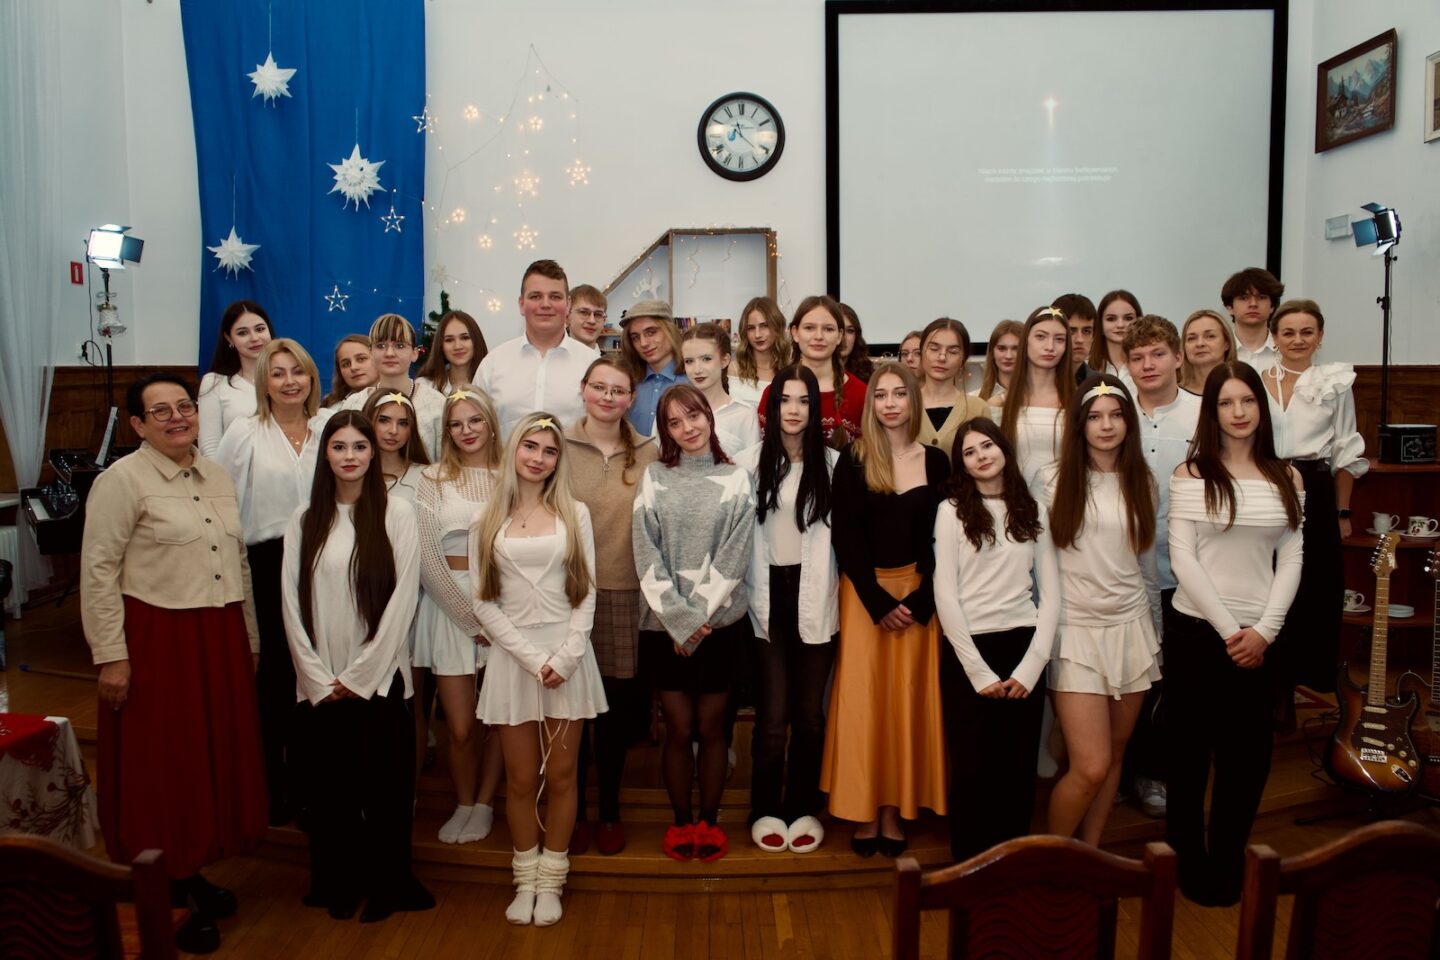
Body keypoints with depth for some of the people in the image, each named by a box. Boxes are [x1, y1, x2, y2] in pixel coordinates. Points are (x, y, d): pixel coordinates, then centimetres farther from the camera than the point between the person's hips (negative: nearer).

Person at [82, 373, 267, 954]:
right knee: (161, 766, 4)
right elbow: (98, 573, -12)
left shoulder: (217, 476, 11)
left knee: (215, 754, 12)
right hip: (155, 640, -6)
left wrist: (249, 639, 15)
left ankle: (191, 874, 29)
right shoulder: (122, 480, -9)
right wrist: (111, 656, -15)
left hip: (219, 639, 6)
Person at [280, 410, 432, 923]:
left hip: (379, 679, -2)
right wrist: (317, 676, -6)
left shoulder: (398, 513, -4)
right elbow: (292, 603, 2)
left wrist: (359, 674, -9)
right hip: (319, 683, 2)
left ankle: (387, 882, 21)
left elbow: (403, 598, -8)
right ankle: (336, 881, 27)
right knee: (328, 784, 9)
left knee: (385, 783, 4)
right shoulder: (305, 519, 5)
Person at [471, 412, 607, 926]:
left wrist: (566, 656, -10)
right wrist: (533, 657, -8)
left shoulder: (575, 514, 4)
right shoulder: (487, 522, 5)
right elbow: (483, 602, 1)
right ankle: (524, 880, 22)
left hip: (568, 657, 0)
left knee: (560, 776, 6)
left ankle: (550, 881, 20)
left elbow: (586, 592, 2)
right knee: (521, 779, 6)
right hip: (513, 657, 0)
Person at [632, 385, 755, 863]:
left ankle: (709, 820, 24)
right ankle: (681, 820, 23)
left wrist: (698, 617, -11)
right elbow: (646, 555, -3)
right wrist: (678, 619, -10)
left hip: (720, 623, 0)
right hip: (664, 625, 0)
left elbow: (734, 555, -4)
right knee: (679, 730, 6)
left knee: (711, 728, 8)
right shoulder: (654, 477, 4)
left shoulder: (735, 478, 3)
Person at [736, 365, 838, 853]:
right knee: (772, 714, 1)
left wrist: (840, 581, 0)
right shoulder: (751, 461, 0)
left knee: (810, 711, 8)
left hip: (814, 597, 1)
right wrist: (746, 588, -3)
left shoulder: (832, 463, 1)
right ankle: (765, 810, 19)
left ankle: (804, 808, 25)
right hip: (768, 596, -1)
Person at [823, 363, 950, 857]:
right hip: (864, 594, -2)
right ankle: (864, 812, 11)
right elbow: (845, 540, -5)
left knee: (908, 701, 5)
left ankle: (895, 809, 16)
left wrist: (918, 601, -8)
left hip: (918, 595, 2)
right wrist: (879, 603, -11)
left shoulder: (935, 461, 3)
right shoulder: (852, 460, -2)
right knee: (863, 701, 1)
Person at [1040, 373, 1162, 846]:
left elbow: (1147, 559, 15)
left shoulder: (1142, 482, 7)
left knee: (1114, 754, 10)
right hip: (1076, 627, -4)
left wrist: (1156, 629, 16)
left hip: (1131, 626, 4)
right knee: (1091, 766, -9)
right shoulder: (1056, 480, -4)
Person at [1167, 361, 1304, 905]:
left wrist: (1264, 631, -9)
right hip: (1196, 630, -3)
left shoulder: (1285, 479, 6)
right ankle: (1187, 859, 23)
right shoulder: (1190, 474, -3)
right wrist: (1228, 628, -13)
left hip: (1260, 638, 3)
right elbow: (1183, 560, -9)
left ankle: (1227, 862, 26)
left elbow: (1290, 562, 3)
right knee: (1190, 749, 8)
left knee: (1249, 755, 9)